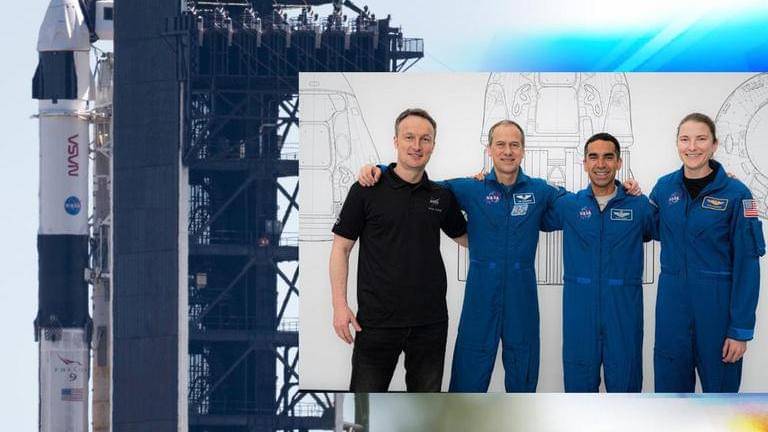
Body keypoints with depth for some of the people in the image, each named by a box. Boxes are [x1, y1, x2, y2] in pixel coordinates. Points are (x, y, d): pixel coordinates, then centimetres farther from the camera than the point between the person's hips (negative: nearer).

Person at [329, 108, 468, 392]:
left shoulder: (442, 197, 7)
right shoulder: (367, 191, -3)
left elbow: (465, 238, 20)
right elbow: (341, 247, -2)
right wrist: (340, 305, -10)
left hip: (430, 322, 3)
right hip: (377, 320, -3)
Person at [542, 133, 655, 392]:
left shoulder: (639, 206, 2)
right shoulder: (568, 205, 5)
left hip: (624, 311, -1)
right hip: (579, 311, 1)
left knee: (625, 387, 5)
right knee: (578, 384, 7)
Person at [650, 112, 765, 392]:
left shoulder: (735, 193, -9)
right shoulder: (665, 187, 3)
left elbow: (747, 262, -10)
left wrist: (741, 329, -13)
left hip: (717, 303, -3)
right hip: (672, 301, 4)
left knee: (720, 387, 7)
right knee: (670, 387, 9)